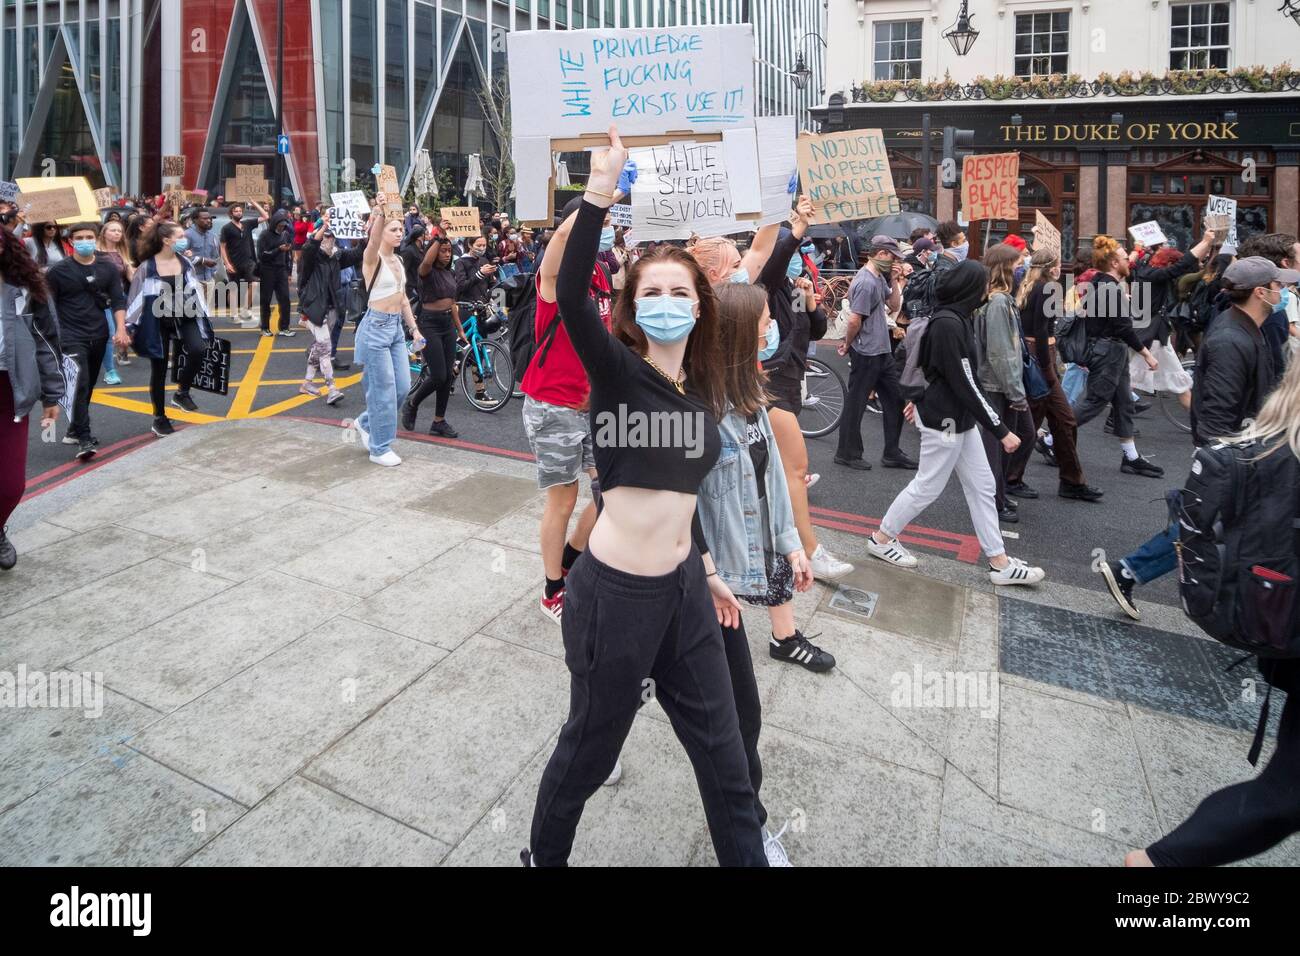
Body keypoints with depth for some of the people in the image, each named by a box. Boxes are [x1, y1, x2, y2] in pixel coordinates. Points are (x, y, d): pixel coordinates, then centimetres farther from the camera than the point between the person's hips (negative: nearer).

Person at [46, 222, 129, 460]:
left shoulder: (108, 268, 4)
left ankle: (74, 431, 28)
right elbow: (47, 304, 0)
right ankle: (84, 439, -16)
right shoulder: (58, 270, -4)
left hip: (99, 336, 4)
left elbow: (118, 300, 4)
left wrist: (120, 328, -10)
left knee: (89, 386, 12)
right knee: (79, 385, -15)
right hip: (72, 337, -4)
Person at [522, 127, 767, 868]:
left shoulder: (702, 392, 7)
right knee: (591, 749, 16)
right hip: (615, 592, -5)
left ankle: (748, 858, 39)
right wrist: (600, 194, -36)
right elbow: (571, 299, -30)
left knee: (723, 750, 16)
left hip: (683, 588, 6)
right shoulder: (619, 373, -10)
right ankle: (543, 856, 45)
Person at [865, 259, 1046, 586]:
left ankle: (1000, 563, 19)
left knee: (982, 486, 11)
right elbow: (965, 385, -25)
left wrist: (921, 400, 30)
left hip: (958, 418, 10)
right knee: (928, 487, 4)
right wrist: (1001, 430, -21)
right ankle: (881, 538, 23)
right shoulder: (949, 324, -23)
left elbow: (933, 368, 19)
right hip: (944, 420, -10)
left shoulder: (955, 318, 7)